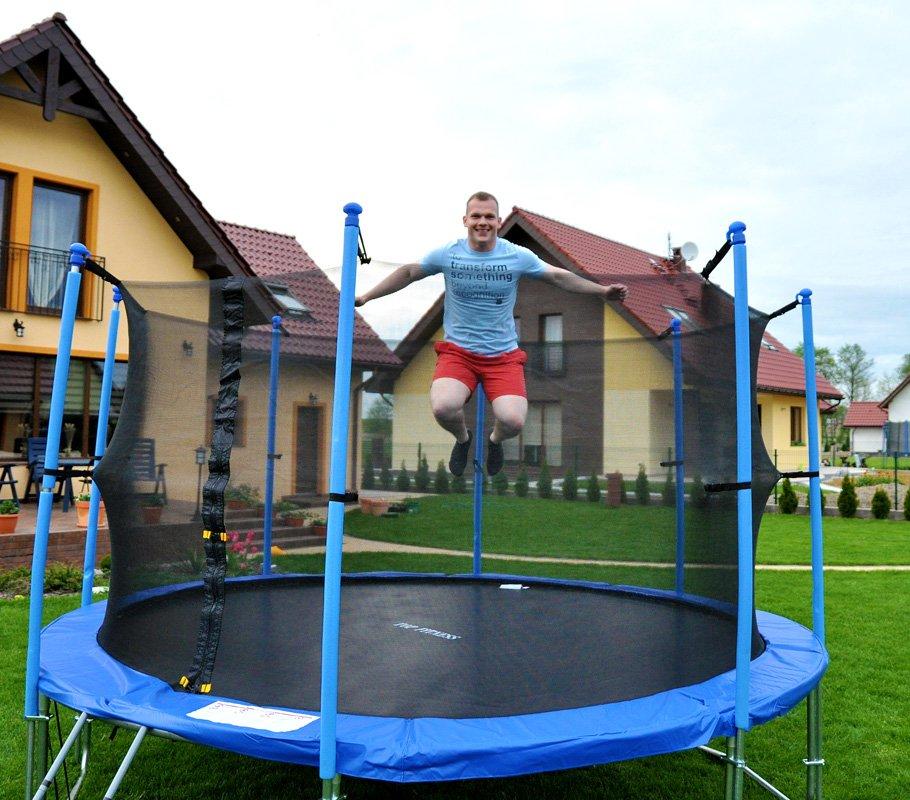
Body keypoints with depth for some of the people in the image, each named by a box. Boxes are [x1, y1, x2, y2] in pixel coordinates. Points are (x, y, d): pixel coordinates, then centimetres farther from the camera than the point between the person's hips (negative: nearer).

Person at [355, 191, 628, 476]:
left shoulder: (518, 256, -1)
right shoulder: (447, 254, -1)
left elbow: (559, 276, 11)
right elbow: (408, 273, 13)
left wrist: (602, 290, 5)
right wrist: (366, 296, 12)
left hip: (504, 355, 0)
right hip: (457, 351, 0)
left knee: (513, 421, -23)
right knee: (443, 408, -29)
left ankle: (495, 440, 20)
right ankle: (462, 438, 11)